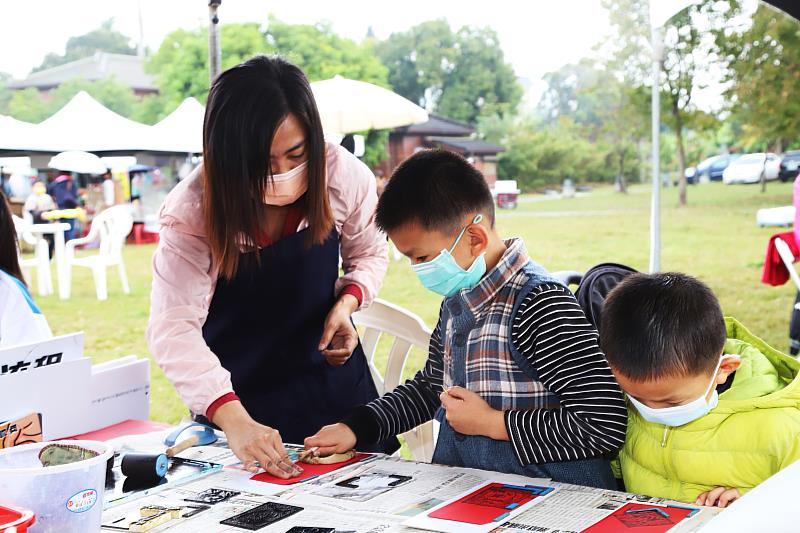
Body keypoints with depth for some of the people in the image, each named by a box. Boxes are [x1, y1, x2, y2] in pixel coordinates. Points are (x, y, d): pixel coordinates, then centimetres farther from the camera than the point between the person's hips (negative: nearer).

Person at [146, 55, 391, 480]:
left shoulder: (343, 176, -19)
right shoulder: (193, 210, -26)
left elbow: (368, 253, 1)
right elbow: (174, 328, -32)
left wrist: (347, 301, -20)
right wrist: (233, 419, -45)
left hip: (332, 375, 3)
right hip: (239, 396, -2)